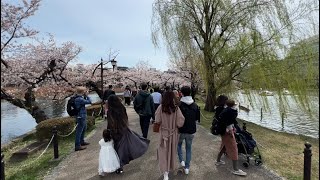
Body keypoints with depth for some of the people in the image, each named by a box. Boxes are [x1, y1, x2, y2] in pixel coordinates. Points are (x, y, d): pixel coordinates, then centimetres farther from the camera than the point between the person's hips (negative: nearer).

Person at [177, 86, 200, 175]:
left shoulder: (179, 104, -17)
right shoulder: (195, 105, -2)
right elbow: (197, 118, 5)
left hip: (181, 130, -3)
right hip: (191, 130, 3)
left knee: (179, 145, 25)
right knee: (188, 148, 17)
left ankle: (181, 160, 13)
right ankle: (187, 167, 23)